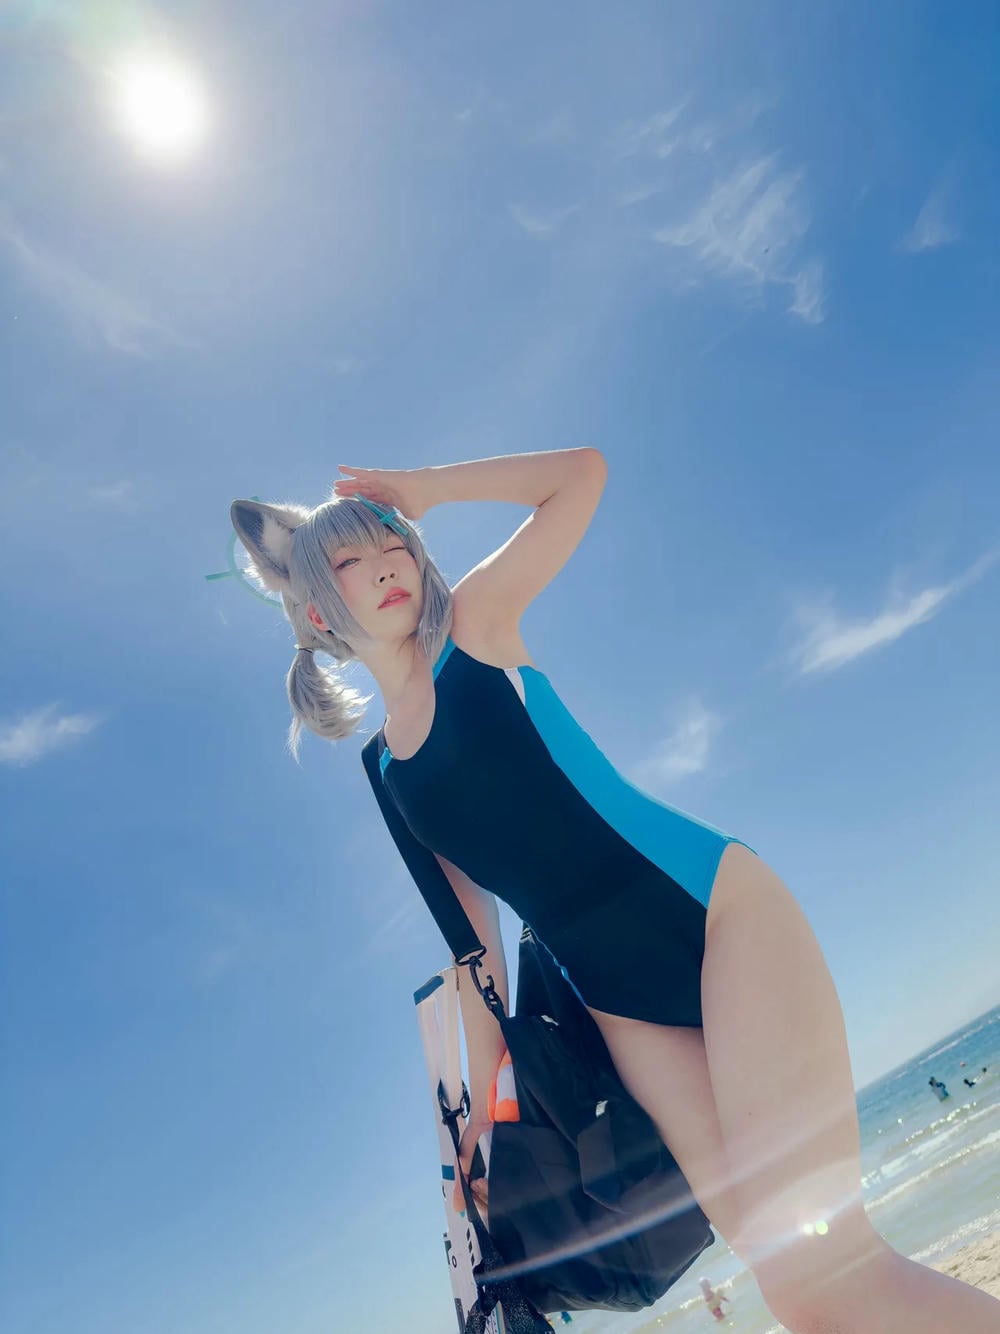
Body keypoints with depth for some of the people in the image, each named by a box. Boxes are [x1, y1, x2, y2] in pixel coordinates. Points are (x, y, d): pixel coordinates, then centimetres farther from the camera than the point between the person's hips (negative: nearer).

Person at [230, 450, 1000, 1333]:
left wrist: (426, 487, 8)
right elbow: (474, 933, 15)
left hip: (718, 907, -4)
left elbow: (584, 471, 0)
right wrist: (482, 1089, 14)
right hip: (620, 1003, 4)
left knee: (821, 1260, -15)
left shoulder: (475, 625, 3)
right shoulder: (382, 772, 13)